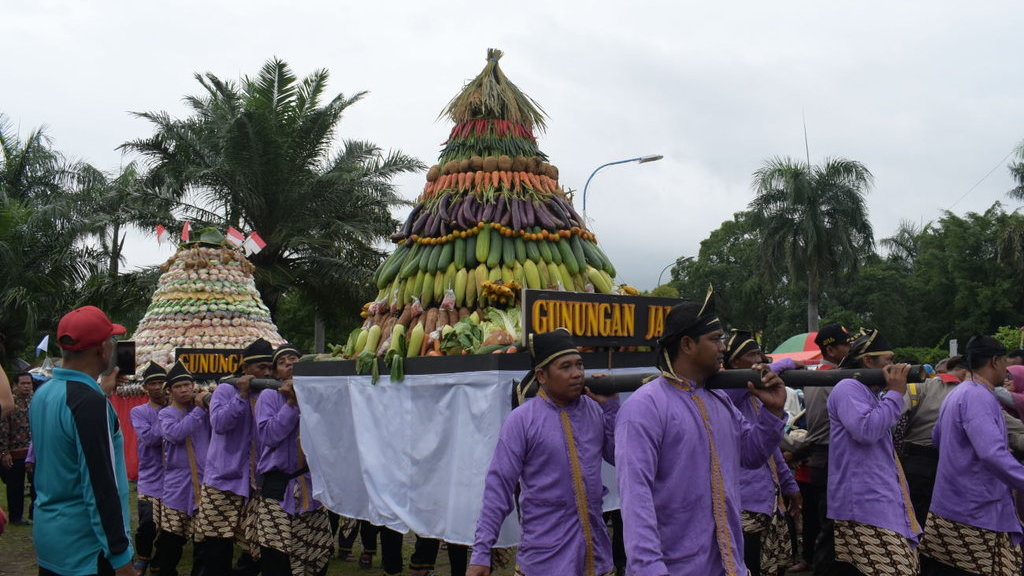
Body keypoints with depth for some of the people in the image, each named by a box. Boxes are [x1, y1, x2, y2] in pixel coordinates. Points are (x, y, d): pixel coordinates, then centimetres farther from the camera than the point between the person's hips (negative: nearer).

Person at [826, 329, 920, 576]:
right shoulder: (848, 388, -10)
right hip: (864, 504, -11)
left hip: (876, 500, 11)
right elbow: (866, 430, -23)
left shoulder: (868, 391, 23)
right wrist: (895, 393, -14)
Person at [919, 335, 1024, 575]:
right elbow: (993, 454, -29)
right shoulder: (978, 397, -17)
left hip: (947, 507, 10)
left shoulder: (956, 394, 14)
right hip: (977, 513, -10)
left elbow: (937, 437, 29)